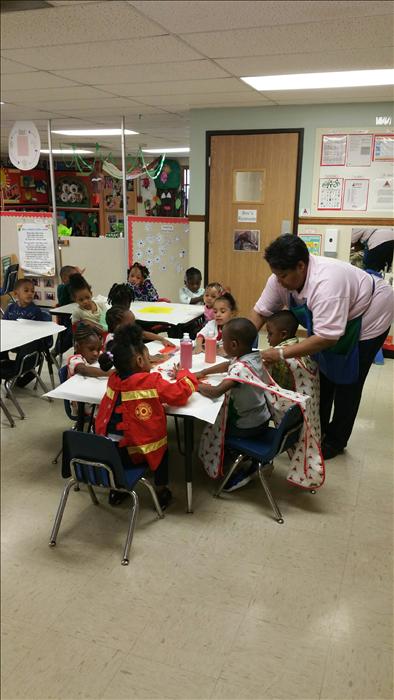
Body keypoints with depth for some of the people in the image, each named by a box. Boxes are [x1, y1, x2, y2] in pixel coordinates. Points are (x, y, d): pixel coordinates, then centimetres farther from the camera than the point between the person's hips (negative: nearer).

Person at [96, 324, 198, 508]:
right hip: (132, 453, -5)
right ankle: (162, 492, 34)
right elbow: (181, 393, -5)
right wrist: (185, 374, 12)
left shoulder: (114, 380, 1)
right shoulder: (152, 382, -15)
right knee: (161, 449, 28)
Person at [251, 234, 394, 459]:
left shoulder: (326, 283, -42)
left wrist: (281, 353, -44)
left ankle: (336, 441, 17)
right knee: (323, 373, 14)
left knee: (346, 381, 0)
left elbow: (326, 337, -44)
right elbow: (261, 312, -13)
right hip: (330, 321, 7)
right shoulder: (281, 279, -20)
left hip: (367, 317, -7)